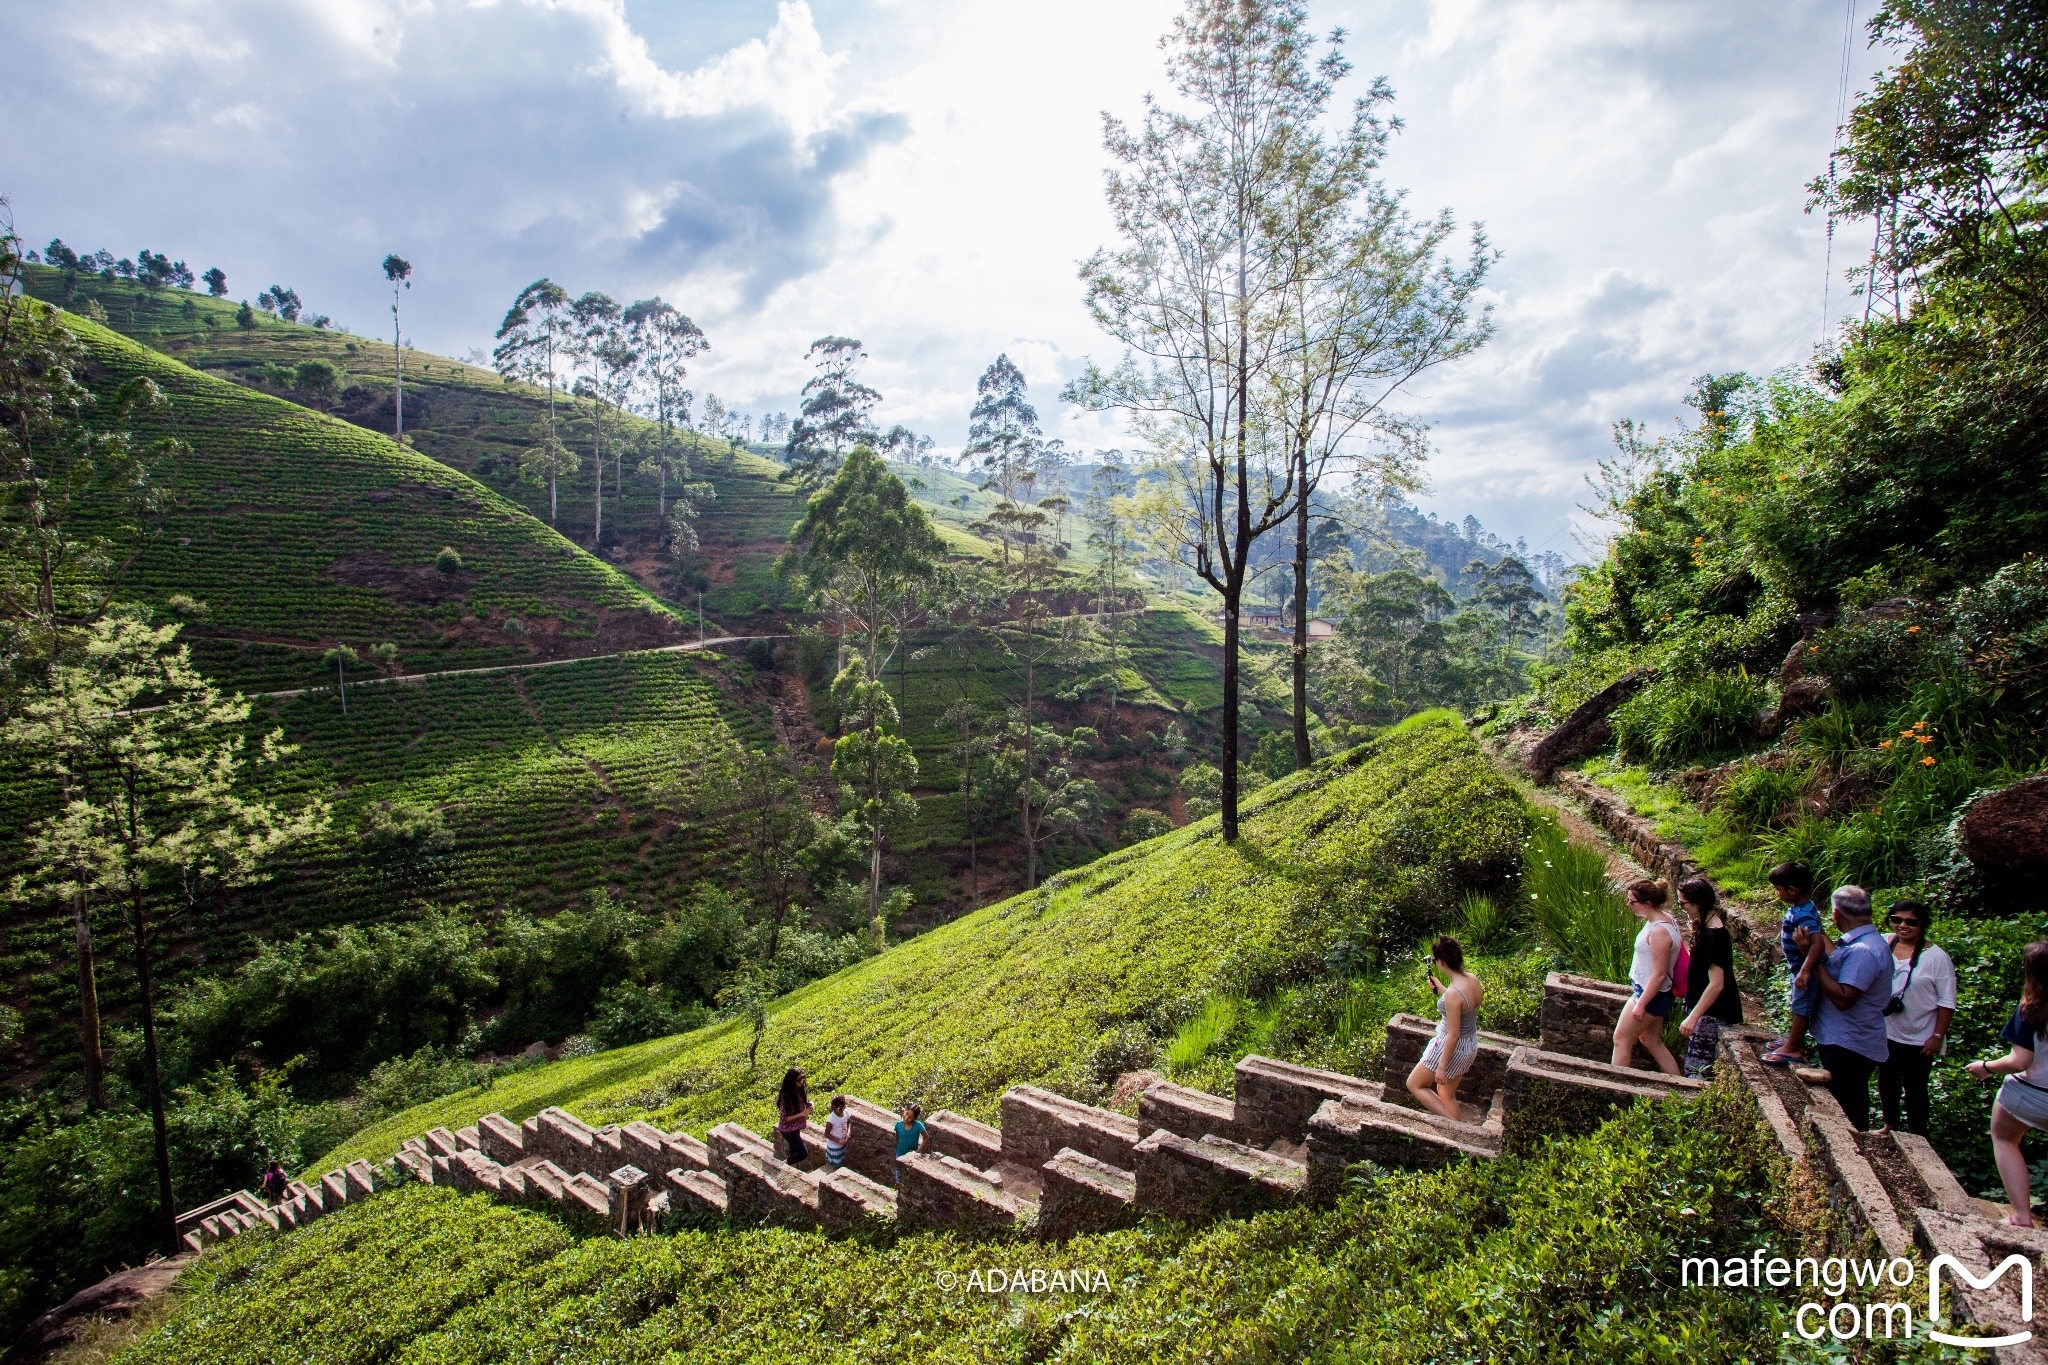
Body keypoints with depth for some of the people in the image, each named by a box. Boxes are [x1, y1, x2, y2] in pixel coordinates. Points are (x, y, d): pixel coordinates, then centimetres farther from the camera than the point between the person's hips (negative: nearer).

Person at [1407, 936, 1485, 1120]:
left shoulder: (1453, 993, -31)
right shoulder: (1473, 979, -7)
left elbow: (1453, 1035, -26)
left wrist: (1442, 1066, -17)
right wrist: (1439, 986, 18)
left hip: (1452, 1048, -8)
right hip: (1471, 1046, 8)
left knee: (1414, 1084, 12)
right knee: (1447, 1094, 24)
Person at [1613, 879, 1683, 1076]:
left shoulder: (1659, 931, -28)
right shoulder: (1665, 918, 1)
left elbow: (1659, 974, -26)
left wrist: (1641, 1003, -20)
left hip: (1651, 994, -10)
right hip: (1650, 991, 10)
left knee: (1621, 1039, 3)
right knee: (1651, 1041, 21)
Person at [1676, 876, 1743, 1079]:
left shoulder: (1713, 936, -24)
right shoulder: (1707, 926, 6)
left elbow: (1717, 984, -26)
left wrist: (1693, 1017, -26)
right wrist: (1697, 932, 7)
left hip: (1711, 1012, -10)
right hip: (1705, 1008, 10)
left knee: (1695, 1069, -8)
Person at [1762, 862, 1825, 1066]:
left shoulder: (1803, 915, -30)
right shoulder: (1801, 908, 2)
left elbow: (1817, 942, -40)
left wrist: (1805, 971, -45)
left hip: (1805, 969, -10)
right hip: (1798, 967, 10)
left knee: (1801, 1007, 3)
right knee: (1797, 1005, 21)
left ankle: (1793, 1049, 14)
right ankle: (1795, 1040, 35)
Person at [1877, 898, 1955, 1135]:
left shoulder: (1936, 957, -15)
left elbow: (1947, 1002, -12)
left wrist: (1938, 1036, -13)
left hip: (1919, 1038, -4)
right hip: (1885, 1033, 4)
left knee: (1914, 1090, 9)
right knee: (1886, 1083, 20)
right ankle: (1890, 1126, 40)